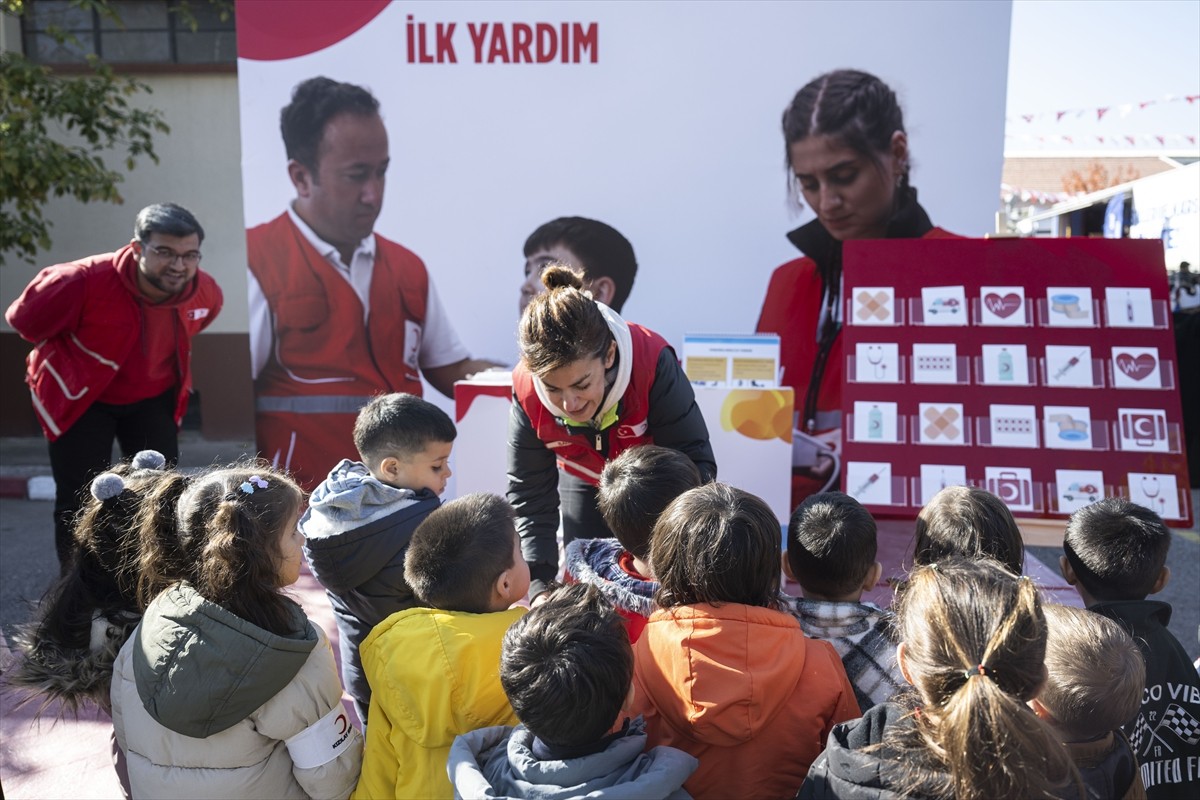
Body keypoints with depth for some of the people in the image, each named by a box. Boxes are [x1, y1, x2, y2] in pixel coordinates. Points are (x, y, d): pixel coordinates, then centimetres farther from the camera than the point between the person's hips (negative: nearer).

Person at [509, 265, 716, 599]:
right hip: (585, 487, 2)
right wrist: (540, 584, -29)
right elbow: (528, 494, -19)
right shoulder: (526, 390, -30)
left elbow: (695, 461, -32)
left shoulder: (652, 362, -39)